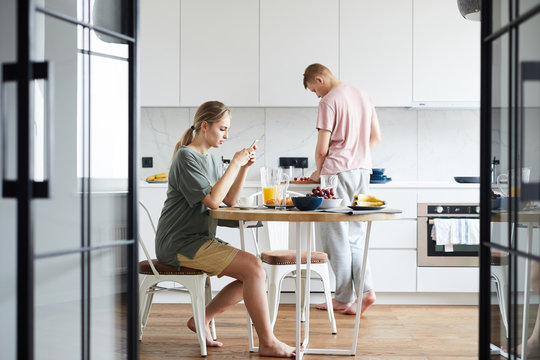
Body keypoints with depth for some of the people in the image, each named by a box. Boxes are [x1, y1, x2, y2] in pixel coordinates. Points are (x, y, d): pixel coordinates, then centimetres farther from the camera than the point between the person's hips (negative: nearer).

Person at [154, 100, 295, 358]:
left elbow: (230, 200, 14)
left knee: (256, 274, 0)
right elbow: (213, 200, -21)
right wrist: (234, 164, -14)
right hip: (180, 243, -10)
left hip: (199, 241, 10)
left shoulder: (209, 159, 17)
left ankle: (202, 320, 7)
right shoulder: (186, 156, -11)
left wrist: (244, 168, 2)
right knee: (253, 267, -20)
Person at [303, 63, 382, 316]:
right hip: (362, 170, 8)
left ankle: (345, 299, 5)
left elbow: (322, 148, -12)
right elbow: (376, 137, 17)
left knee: (336, 237, 1)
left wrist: (318, 172, 5)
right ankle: (366, 289, 0)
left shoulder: (329, 102, -10)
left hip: (337, 172, -8)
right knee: (355, 236, 13)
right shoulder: (362, 96, 14)